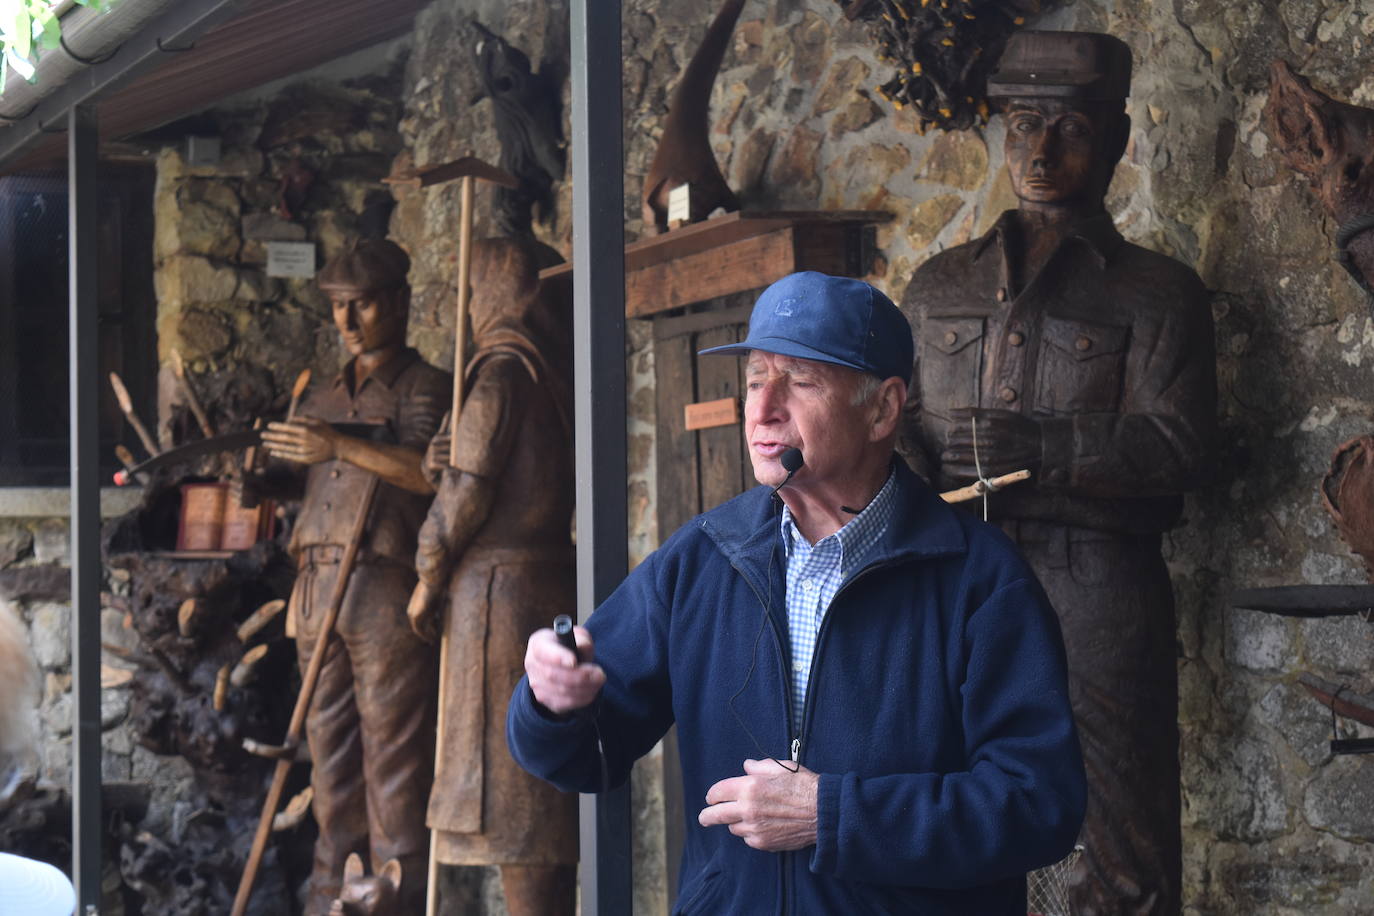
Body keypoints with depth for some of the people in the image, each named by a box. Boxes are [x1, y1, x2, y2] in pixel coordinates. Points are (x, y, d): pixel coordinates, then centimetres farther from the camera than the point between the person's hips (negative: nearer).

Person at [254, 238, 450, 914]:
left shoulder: (424, 387, 4)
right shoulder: (324, 400, 23)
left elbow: (431, 470, -14)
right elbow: (294, 478, 25)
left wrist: (341, 447, -20)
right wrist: (256, 480, 4)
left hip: (387, 592, -6)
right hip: (318, 590, 6)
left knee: (392, 750, -7)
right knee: (329, 744, 7)